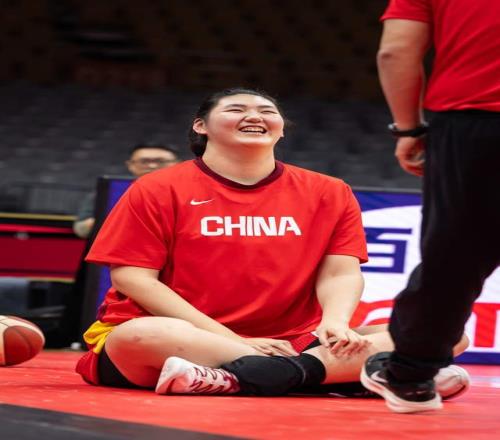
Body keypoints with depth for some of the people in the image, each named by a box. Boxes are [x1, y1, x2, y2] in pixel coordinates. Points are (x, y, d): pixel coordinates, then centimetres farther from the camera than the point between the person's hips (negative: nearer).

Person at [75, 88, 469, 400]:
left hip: (287, 343, 3)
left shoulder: (329, 194, 11)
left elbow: (341, 272, 6)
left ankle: (237, 378, -36)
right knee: (138, 337, -40)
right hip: (185, 341, -3)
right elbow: (132, 277, -6)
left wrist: (336, 323, -20)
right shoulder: (159, 190, 2)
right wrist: (230, 338, -15)